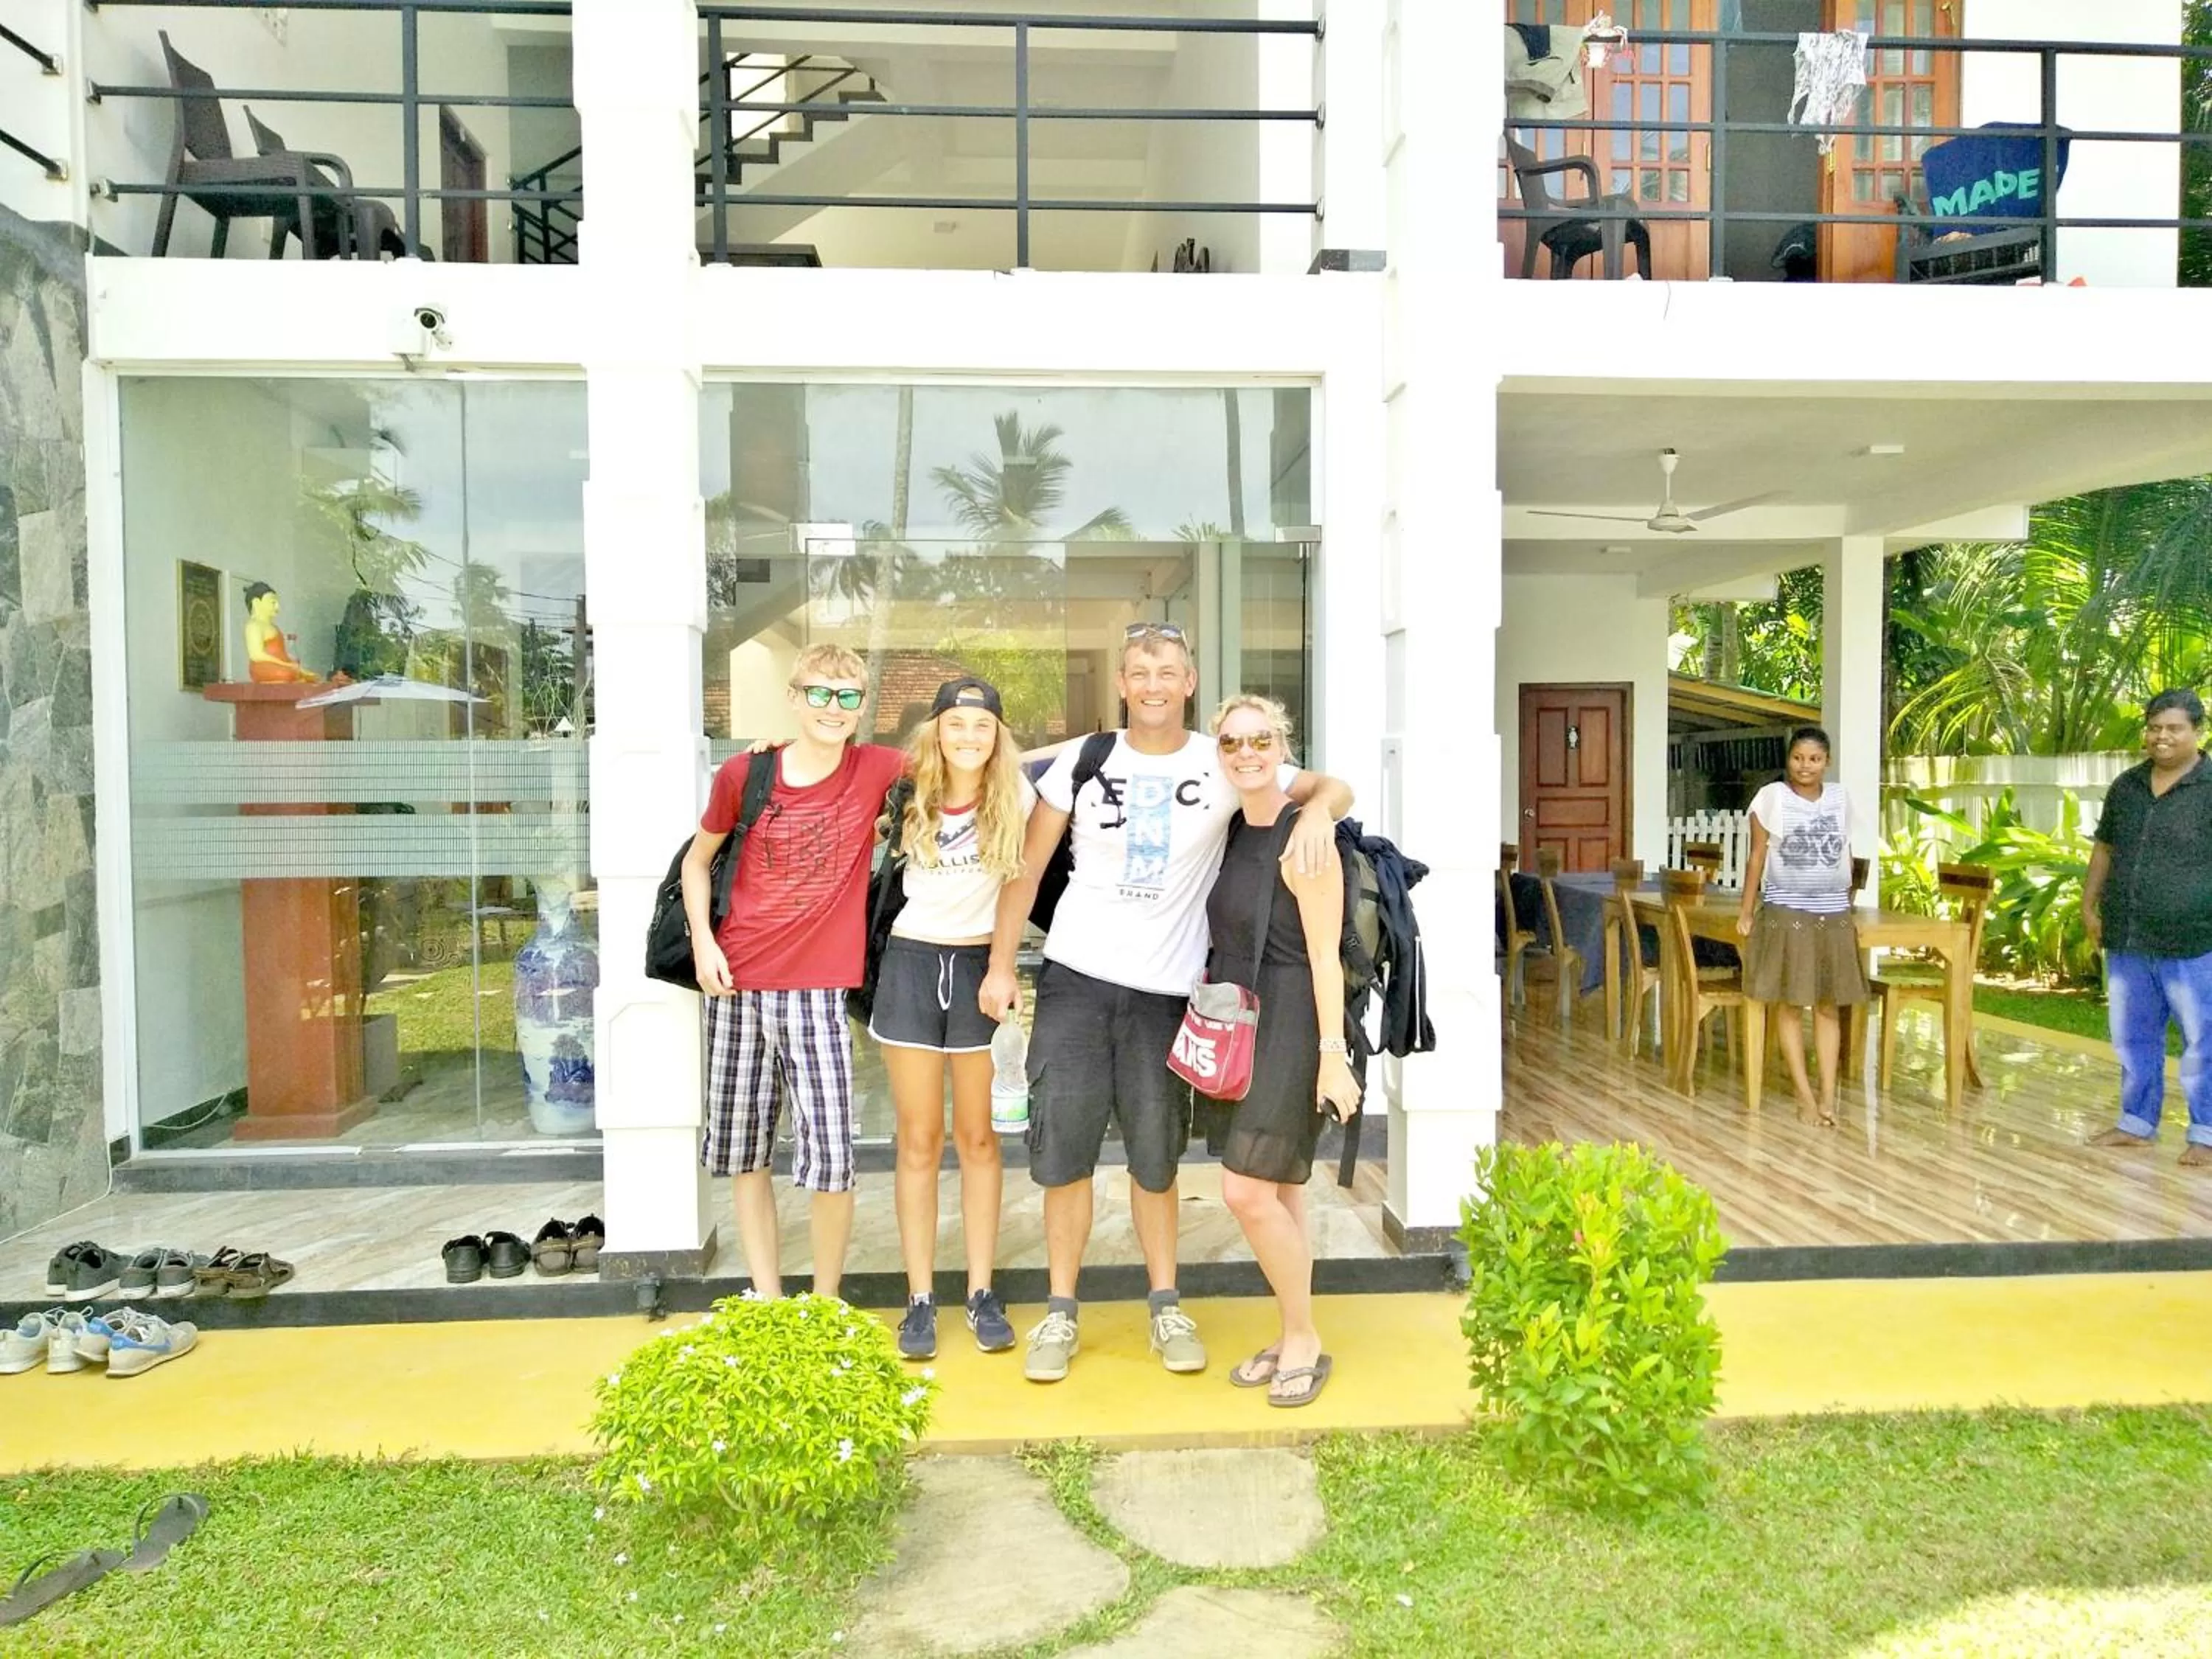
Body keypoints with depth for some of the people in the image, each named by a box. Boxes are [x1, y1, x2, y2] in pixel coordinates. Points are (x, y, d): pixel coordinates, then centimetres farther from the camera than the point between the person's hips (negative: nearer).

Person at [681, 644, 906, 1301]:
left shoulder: (878, 771, -4)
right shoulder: (745, 773, 0)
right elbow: (697, 860, 12)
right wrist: (702, 939, -1)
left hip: (819, 992, -2)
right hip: (737, 984, 2)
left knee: (831, 1157, -7)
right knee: (741, 1149, 11)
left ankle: (825, 1306, 15)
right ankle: (766, 1300, 26)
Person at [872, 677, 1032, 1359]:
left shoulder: (1014, 795, -4)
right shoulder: (910, 792, -1)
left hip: (980, 965, 0)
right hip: (912, 964, 1)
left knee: (977, 1137, 7)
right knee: (919, 1140, 4)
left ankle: (982, 1293, 16)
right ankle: (920, 1298, 12)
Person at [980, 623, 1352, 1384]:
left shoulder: (1222, 763, -1)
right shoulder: (1083, 761, 1)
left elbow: (1333, 787, 4)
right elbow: (1028, 865, 6)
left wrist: (1316, 811, -21)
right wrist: (1000, 966, 2)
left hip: (1164, 989, 0)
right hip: (1075, 978, 1)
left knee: (1155, 1156, 10)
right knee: (1063, 1149, 3)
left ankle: (1167, 1307, 28)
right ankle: (1060, 1313, 19)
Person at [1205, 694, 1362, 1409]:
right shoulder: (1233, 833, 11)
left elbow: (1325, 955, -15)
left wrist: (1333, 1053, -18)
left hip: (1290, 1027, -8)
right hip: (1238, 1027, 8)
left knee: (1248, 1191, -10)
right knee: (1277, 1190, 13)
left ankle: (1305, 1341, 9)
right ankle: (1293, 1337, 24)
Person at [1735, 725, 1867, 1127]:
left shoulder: (1840, 798, 7)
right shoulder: (1772, 797, -4)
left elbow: (1845, 855, 14)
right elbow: (1757, 856, -1)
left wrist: (1848, 908, 13)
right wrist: (1746, 912, -4)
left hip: (1833, 914, 3)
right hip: (1786, 913, -3)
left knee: (1829, 1006, 5)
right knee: (1792, 1005, 1)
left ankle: (1828, 1096, 11)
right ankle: (1805, 1096, 8)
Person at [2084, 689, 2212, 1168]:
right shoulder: (2126, 786, 9)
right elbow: (2105, 848, 19)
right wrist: (2089, 905, 13)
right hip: (2127, 941, 5)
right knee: (2133, 1039, 14)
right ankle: (2136, 1123, 26)